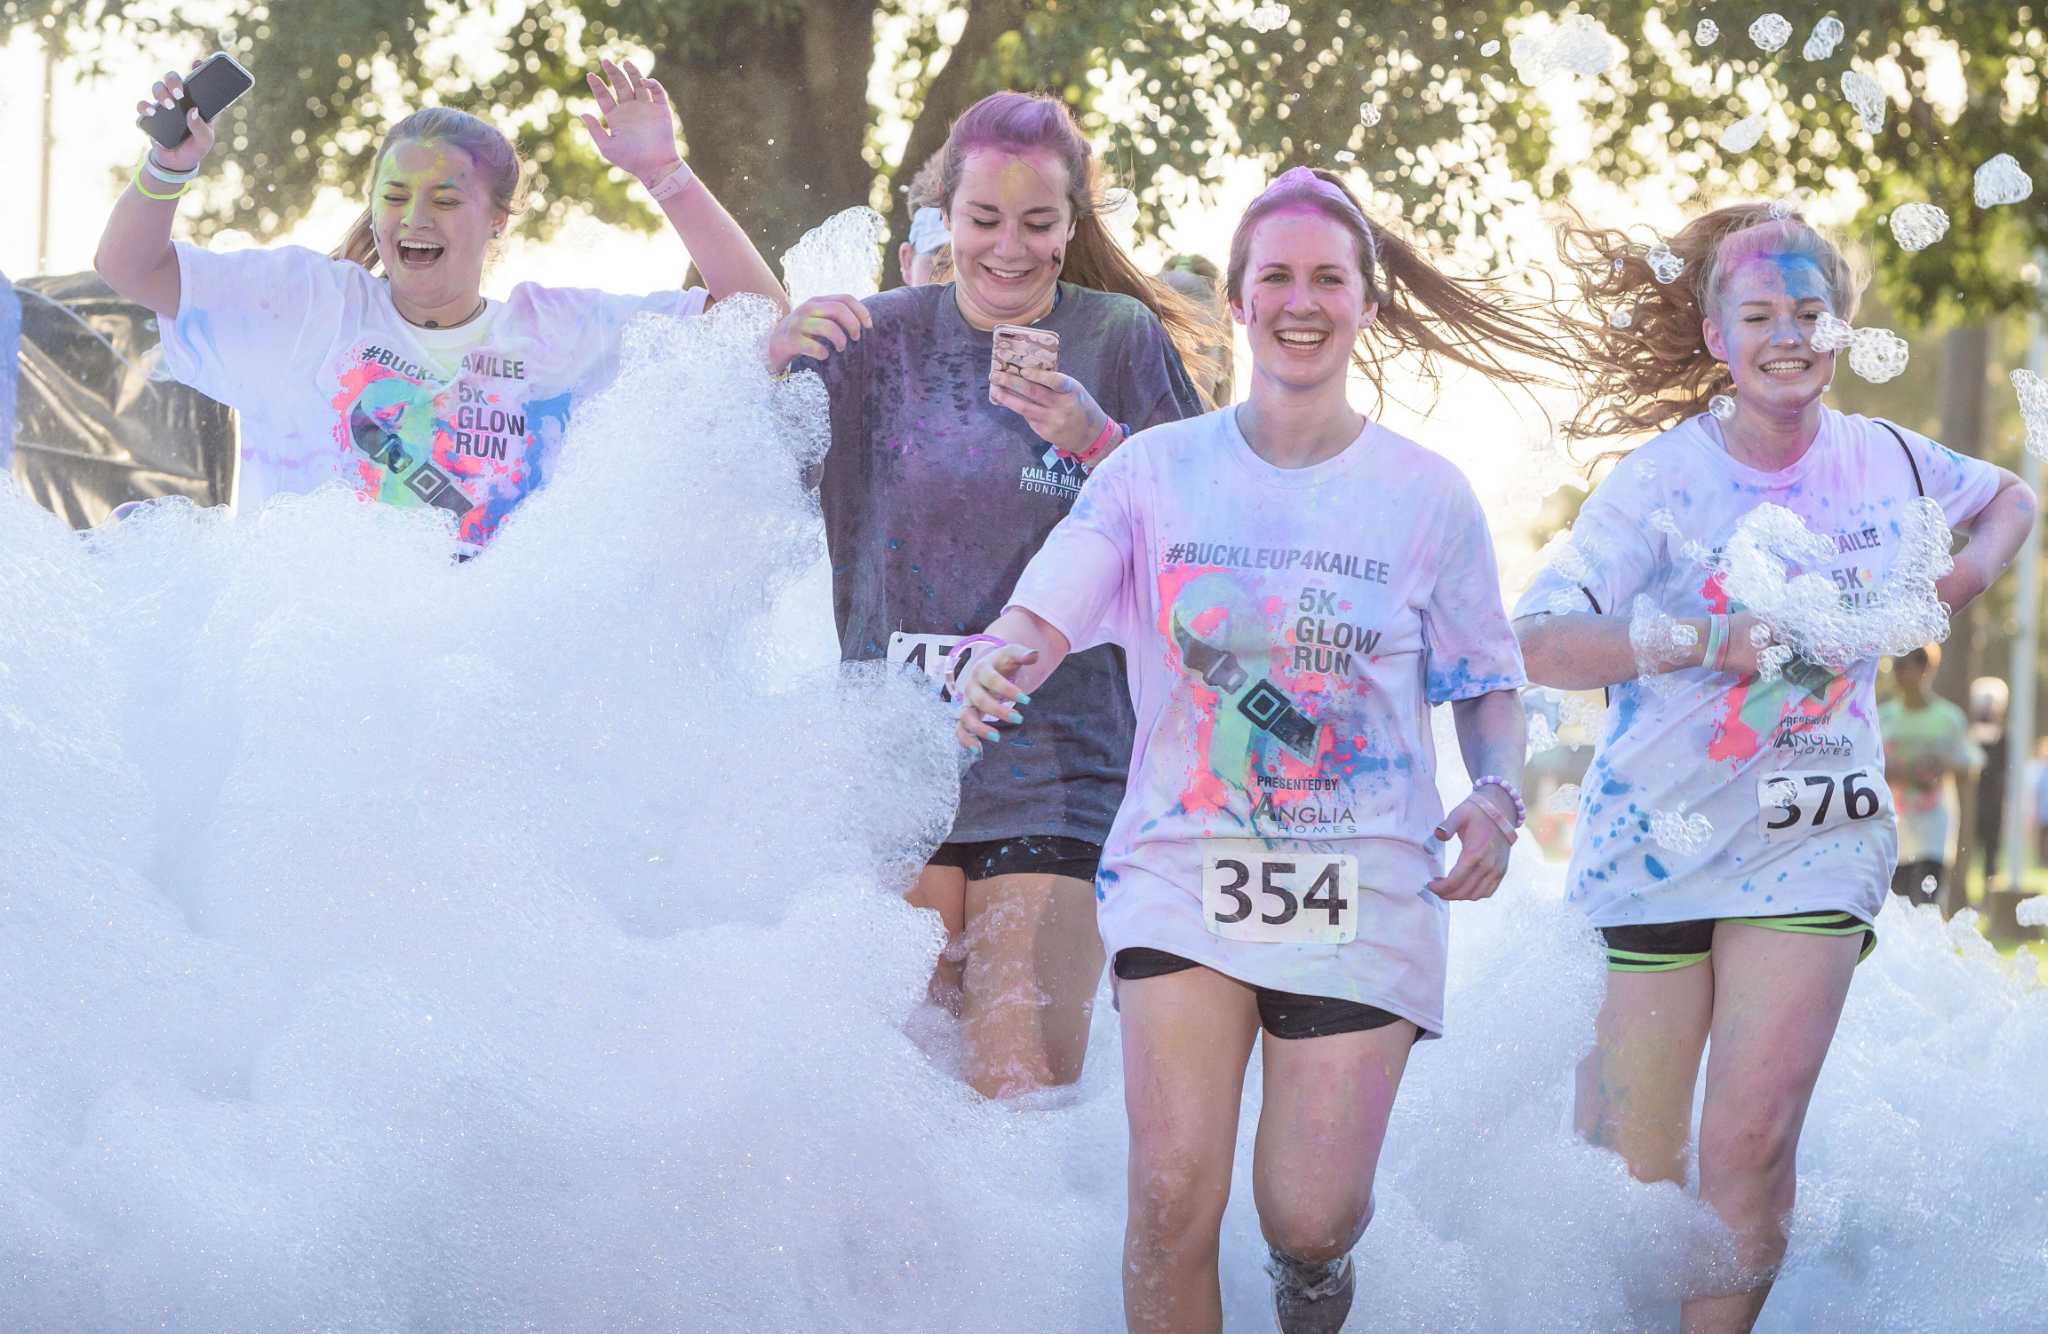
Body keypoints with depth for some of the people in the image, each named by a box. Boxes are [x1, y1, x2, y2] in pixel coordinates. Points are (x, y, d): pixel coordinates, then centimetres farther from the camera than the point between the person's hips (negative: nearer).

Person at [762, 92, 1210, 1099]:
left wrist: (1097, 444, -17)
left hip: (1054, 773, -2)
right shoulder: (883, 335, 8)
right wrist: (775, 359, -16)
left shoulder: (1121, 341, 2)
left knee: (1021, 1092, -11)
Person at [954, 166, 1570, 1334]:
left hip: (1363, 887, 0)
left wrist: (1499, 796, -10)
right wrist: (1001, 660, -30)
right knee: (1175, 1194, -13)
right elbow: (1047, 611, -6)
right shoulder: (1158, 469, 4)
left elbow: (1488, 681, 10)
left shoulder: (1428, 495, 4)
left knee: (1309, 1216, -4)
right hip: (1184, 868, 0)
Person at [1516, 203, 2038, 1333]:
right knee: (1629, 1169, 1)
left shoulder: (1881, 459, 4)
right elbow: (1536, 645, -17)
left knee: (1752, 1143, -13)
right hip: (1658, 838, -2)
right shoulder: (1661, 479, -8)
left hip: (1815, 844, 2)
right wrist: (1715, 639, -25)